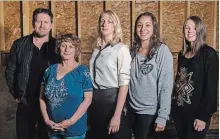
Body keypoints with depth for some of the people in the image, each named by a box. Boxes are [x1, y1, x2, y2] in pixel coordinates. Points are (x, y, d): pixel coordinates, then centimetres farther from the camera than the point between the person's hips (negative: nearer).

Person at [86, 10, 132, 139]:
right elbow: (93, 77, 12)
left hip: (112, 99, -6)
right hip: (95, 99, 6)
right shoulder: (97, 49, 9)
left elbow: (124, 83, -15)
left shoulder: (121, 49, -9)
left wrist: (117, 115, -21)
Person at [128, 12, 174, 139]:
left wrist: (162, 116, -17)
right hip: (132, 109, 5)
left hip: (150, 112, -5)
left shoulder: (162, 51, -12)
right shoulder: (133, 50, 3)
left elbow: (166, 86, -14)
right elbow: (127, 81, 9)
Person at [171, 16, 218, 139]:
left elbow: (211, 88, -14)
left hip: (197, 112, -6)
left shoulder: (209, 54, -11)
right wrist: (174, 104, 9)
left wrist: (203, 116, -17)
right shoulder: (182, 54, 9)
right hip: (179, 110, 6)